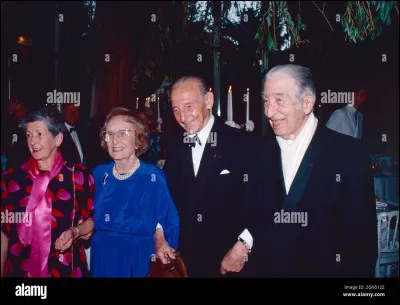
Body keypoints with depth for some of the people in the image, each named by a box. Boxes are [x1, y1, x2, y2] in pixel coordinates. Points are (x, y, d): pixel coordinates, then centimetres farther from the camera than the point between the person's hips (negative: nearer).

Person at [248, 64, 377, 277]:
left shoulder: (349, 152, -11)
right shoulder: (262, 154, 2)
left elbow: (363, 230, -10)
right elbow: (257, 222, 5)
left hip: (327, 269, -3)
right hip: (269, 269, 3)